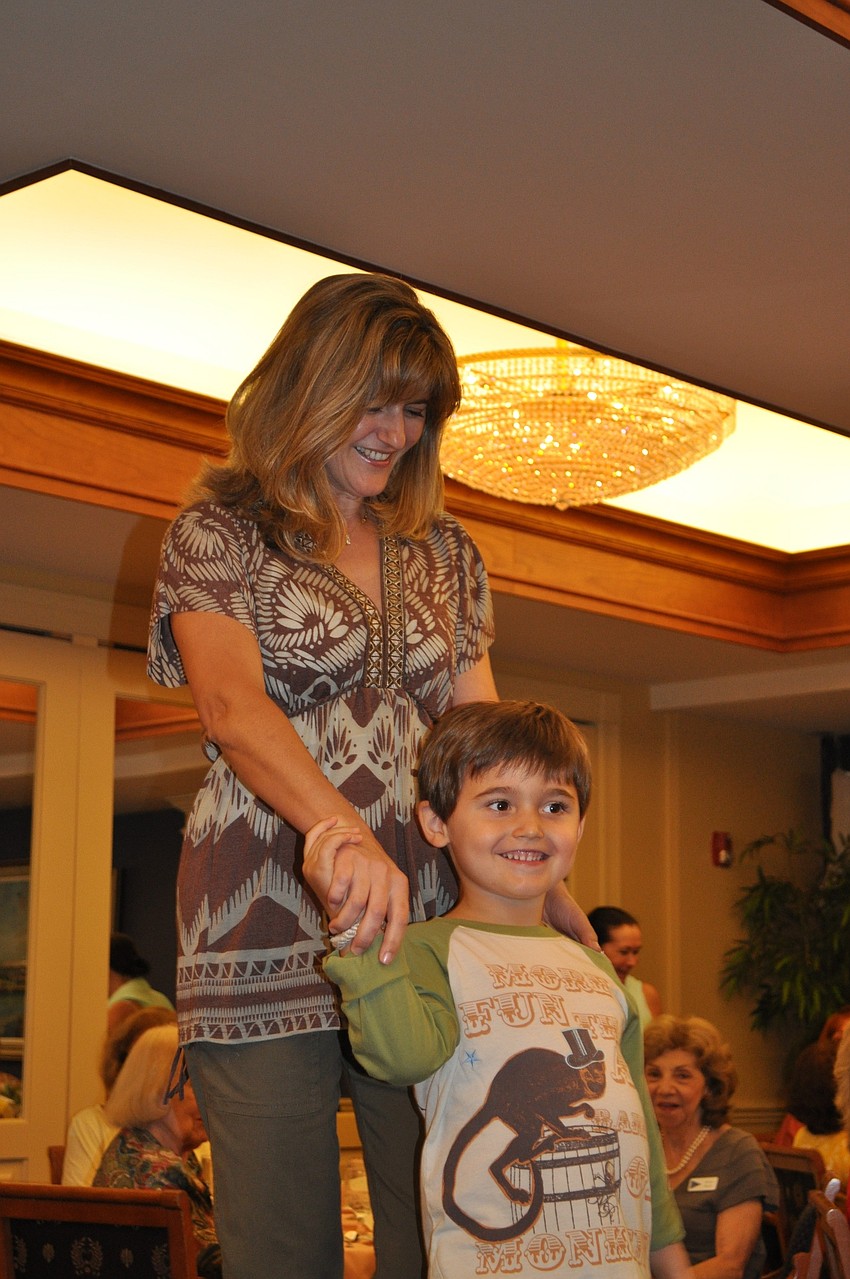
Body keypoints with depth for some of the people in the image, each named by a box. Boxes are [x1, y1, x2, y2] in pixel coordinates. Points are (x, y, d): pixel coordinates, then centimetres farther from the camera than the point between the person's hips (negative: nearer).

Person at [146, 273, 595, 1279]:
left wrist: (556, 899, -2)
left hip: (430, 925, 4)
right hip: (268, 926, -4)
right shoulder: (218, 532, 4)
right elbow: (233, 706, -12)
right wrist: (344, 836, -29)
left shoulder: (443, 555, 18)